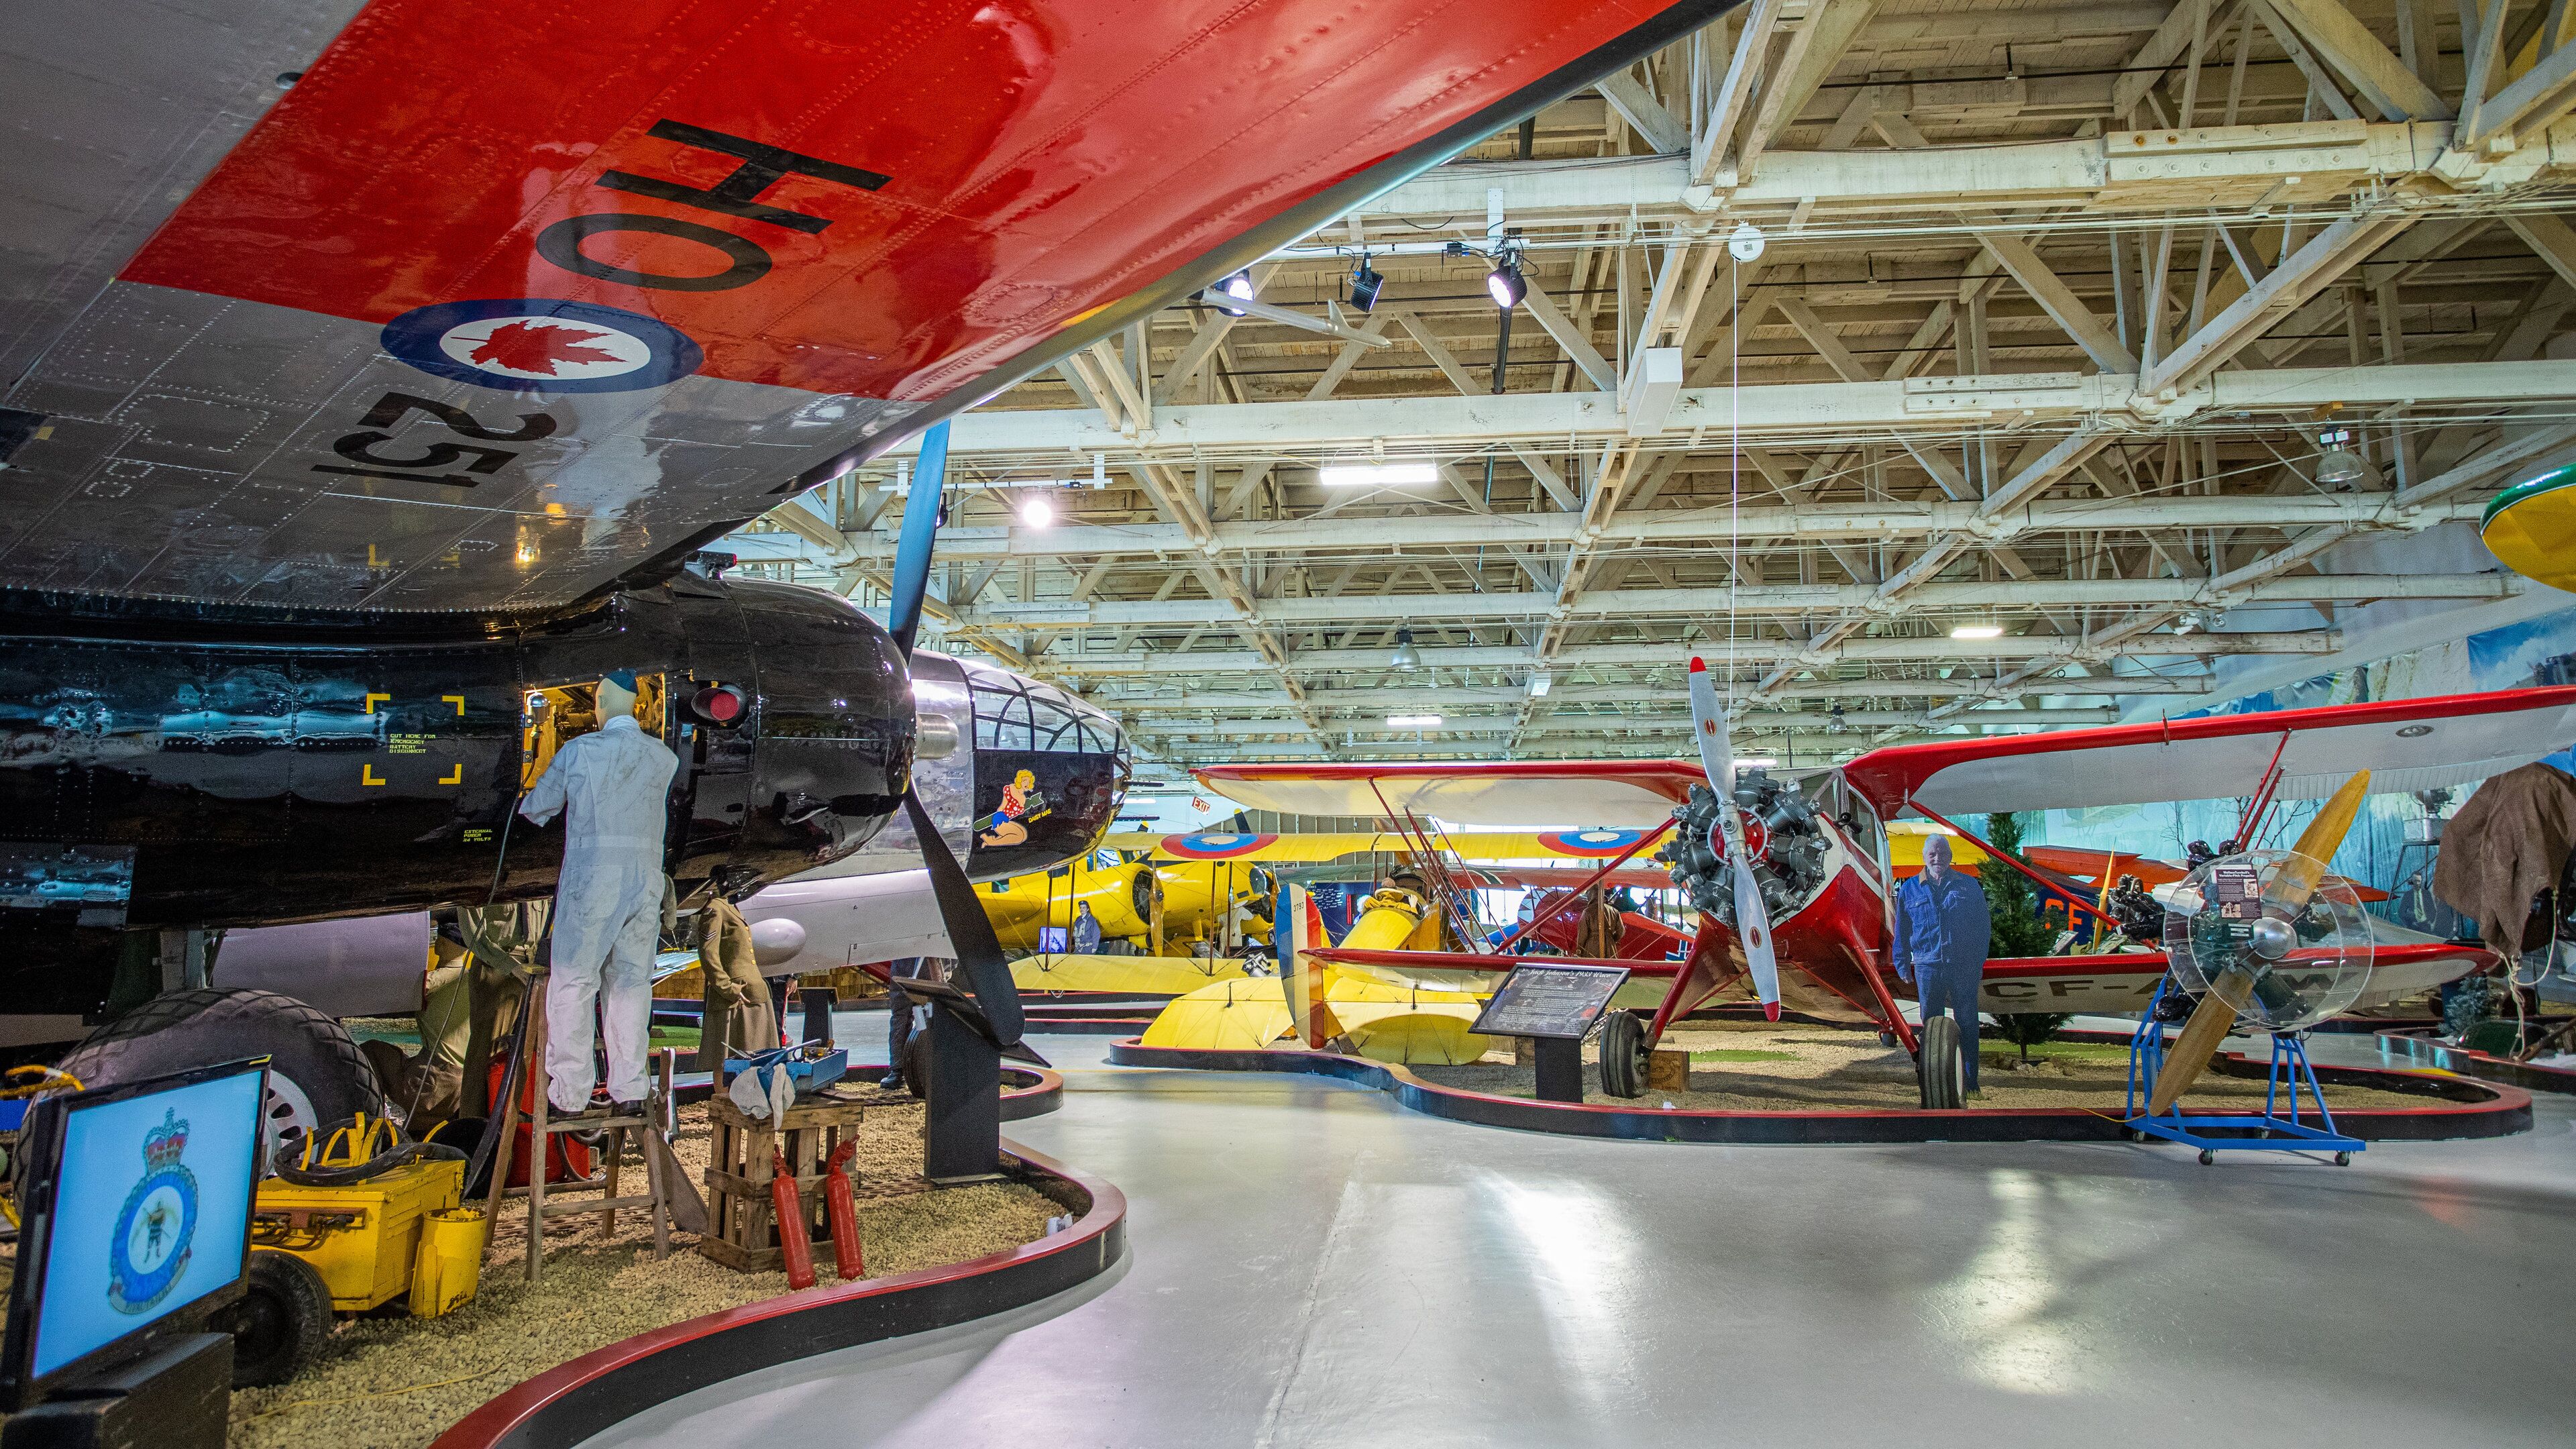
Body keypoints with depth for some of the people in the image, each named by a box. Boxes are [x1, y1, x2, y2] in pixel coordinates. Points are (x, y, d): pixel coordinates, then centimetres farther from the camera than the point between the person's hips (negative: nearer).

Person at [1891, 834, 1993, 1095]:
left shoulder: (1969, 886, 7)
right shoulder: (1909, 890, 8)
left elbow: (1983, 927, 9)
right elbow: (1902, 932, 12)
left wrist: (1979, 963, 4)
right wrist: (1902, 965, 8)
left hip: (1964, 967, -1)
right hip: (1927, 967, 1)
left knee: (1967, 1025, 1)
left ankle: (1971, 1082, 8)